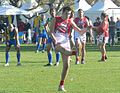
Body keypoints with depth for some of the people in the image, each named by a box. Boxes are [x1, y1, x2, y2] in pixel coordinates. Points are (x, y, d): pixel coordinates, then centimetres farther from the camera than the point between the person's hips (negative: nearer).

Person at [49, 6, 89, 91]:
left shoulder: (70, 22, 12)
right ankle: (74, 52, -75)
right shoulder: (56, 19, 5)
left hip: (66, 43, 3)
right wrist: (54, 39, -20)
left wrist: (87, 29, -11)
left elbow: (80, 31, 9)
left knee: (66, 65, -3)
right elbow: (51, 32, -2)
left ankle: (61, 85, 7)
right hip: (57, 43, -3)